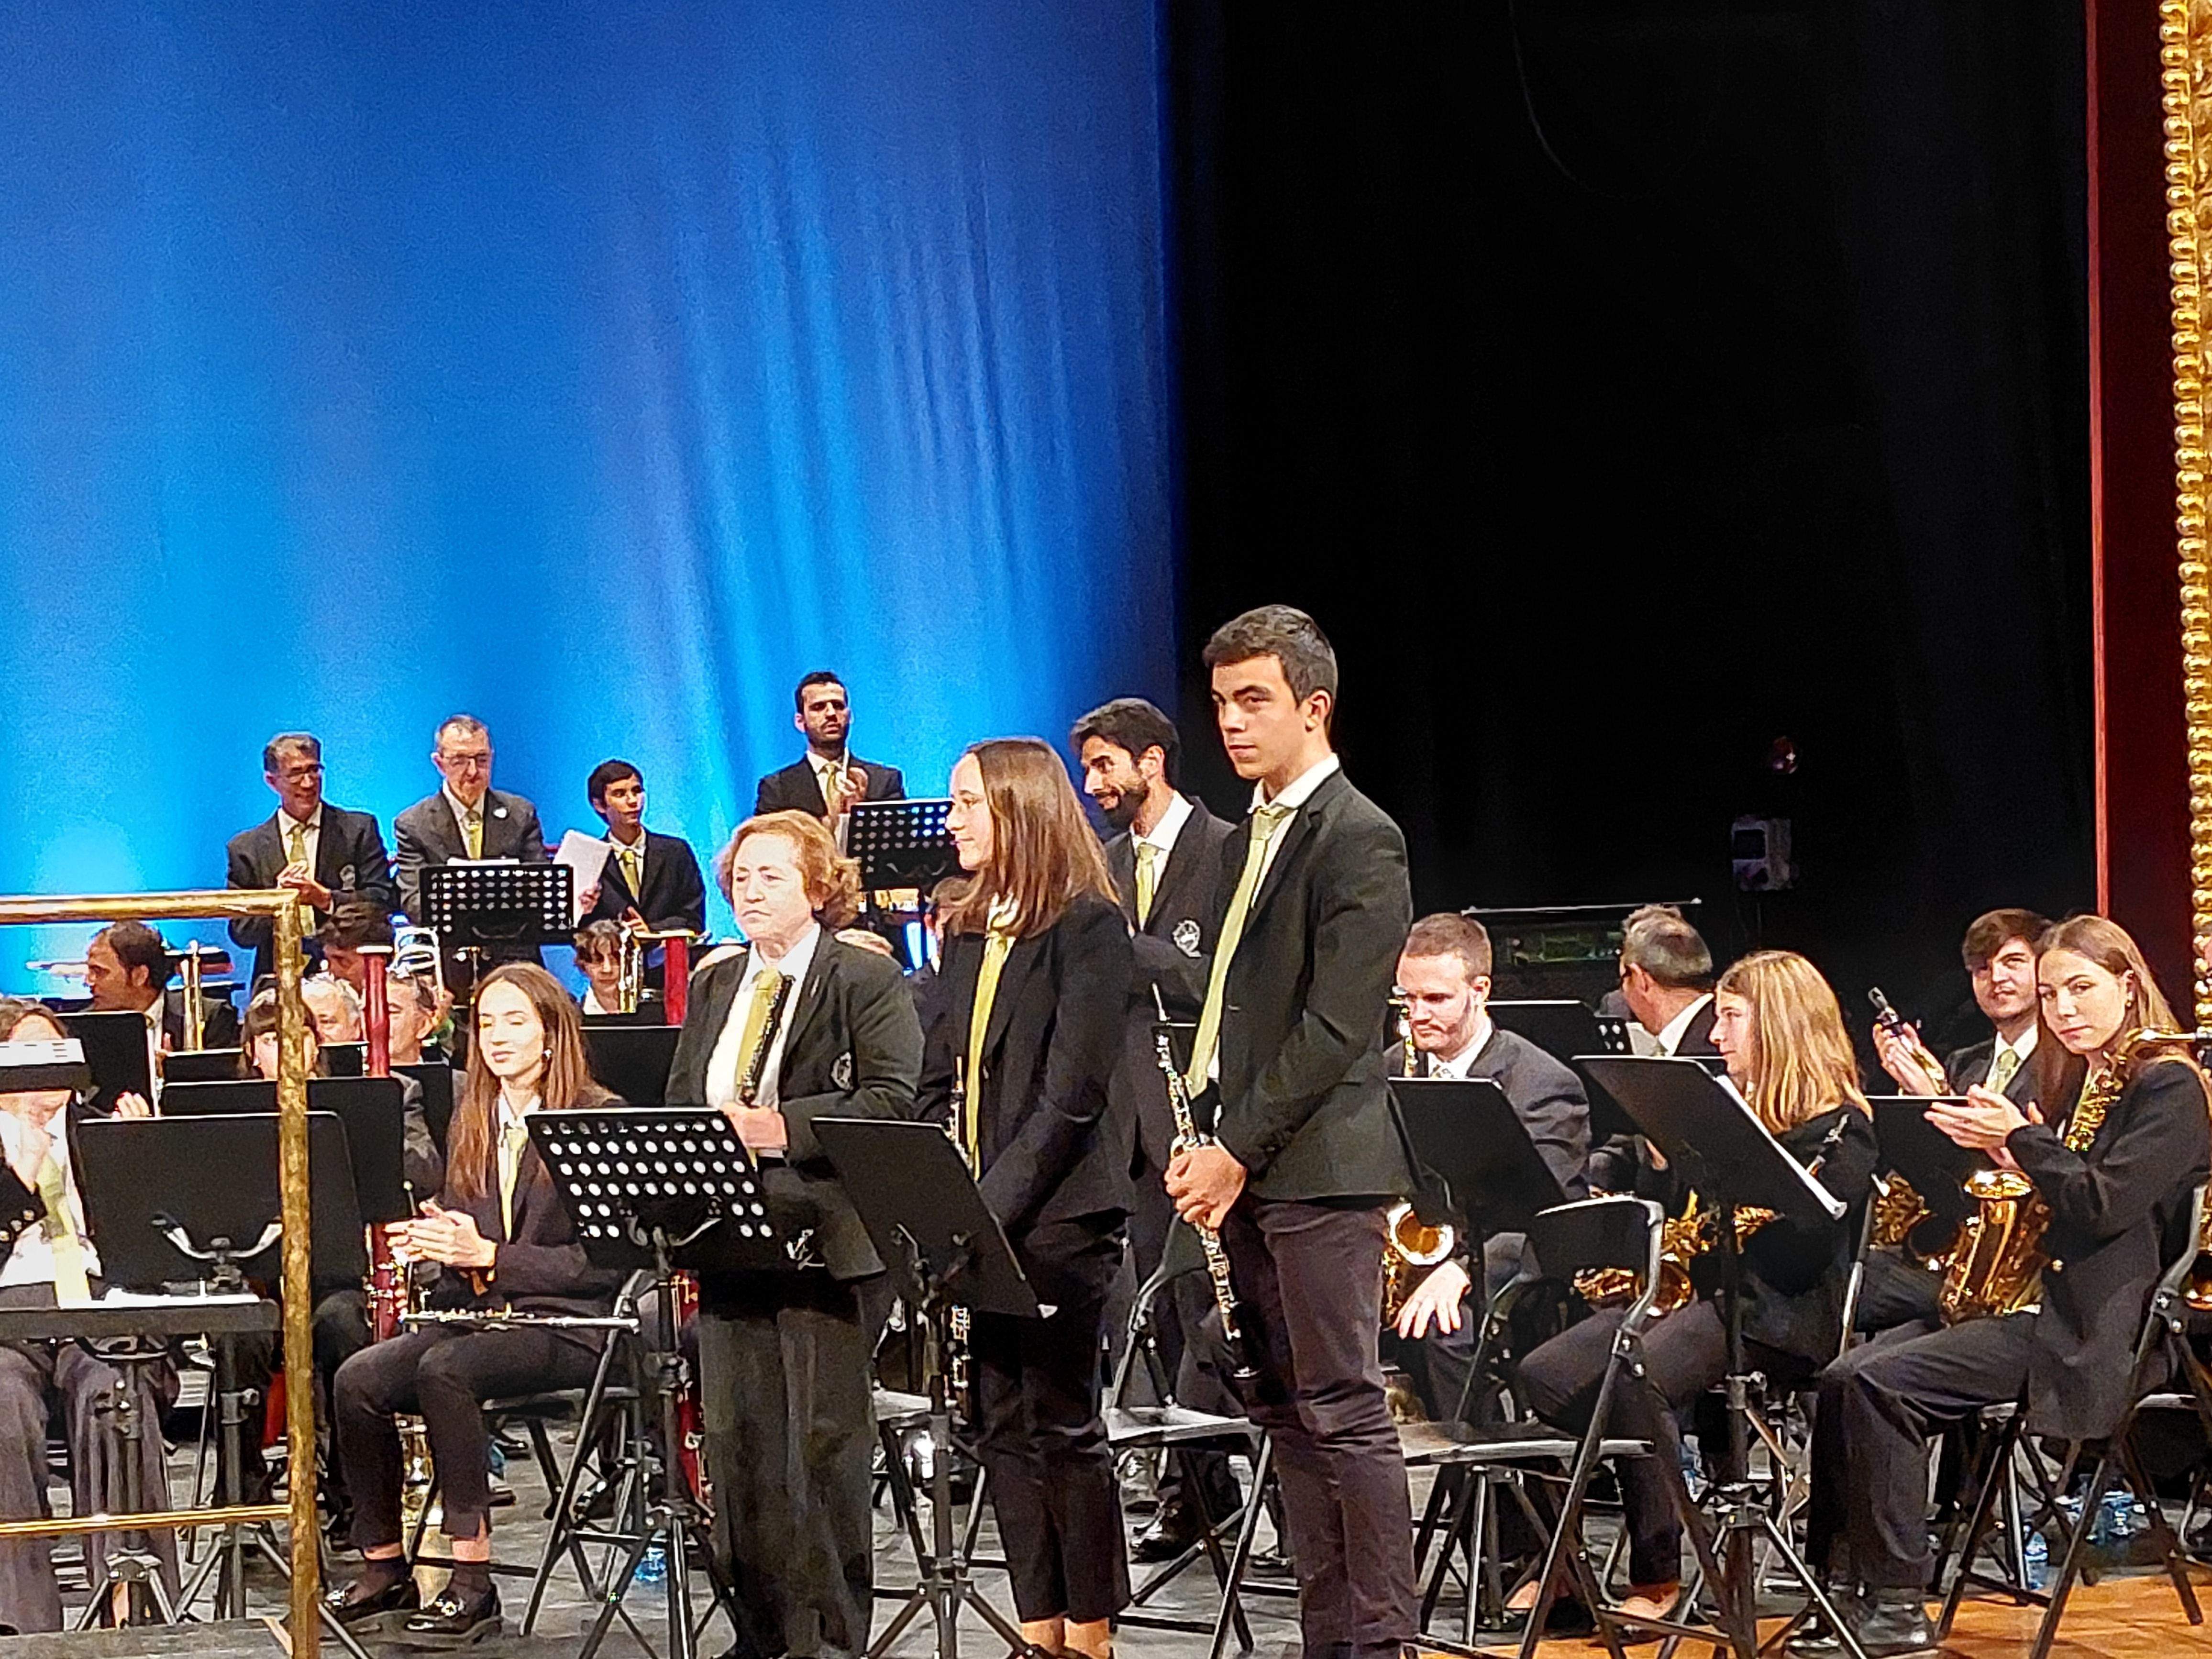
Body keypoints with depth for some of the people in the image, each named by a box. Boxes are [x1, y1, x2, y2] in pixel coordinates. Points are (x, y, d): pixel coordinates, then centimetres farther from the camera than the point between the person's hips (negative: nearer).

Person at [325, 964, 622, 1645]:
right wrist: (433, 1242, -4)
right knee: (358, 1379, -18)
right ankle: (383, 1571, -8)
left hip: (568, 1321, -7)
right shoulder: (472, 1122, 16)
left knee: (445, 1369, -33)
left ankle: (472, 1582, -27)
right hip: (480, 1311, 7)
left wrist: (486, 1254, -18)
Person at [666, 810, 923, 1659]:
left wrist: (779, 1128, -21)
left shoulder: (869, 980, -3)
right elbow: (678, 1104, 19)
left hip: (828, 1238, -6)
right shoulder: (714, 986, 18)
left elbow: (892, 1101, -14)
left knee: (824, 1443, -4)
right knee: (736, 1442, 6)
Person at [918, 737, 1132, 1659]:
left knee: (1063, 1425, -2)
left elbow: (1072, 1095, -15)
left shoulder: (1087, 925, -9)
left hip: (1057, 1213, -7)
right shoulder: (968, 931, 14)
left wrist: (995, 1203, -18)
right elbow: (941, 1080, 15)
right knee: (1002, 1427, 8)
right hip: (980, 1218, 7)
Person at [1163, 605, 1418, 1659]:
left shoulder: (1357, 839, -10)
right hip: (1244, 1166, 9)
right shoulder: (1246, 844, 18)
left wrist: (1239, 1152, -16)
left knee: (1344, 1409, -6)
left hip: (1320, 1166, -9)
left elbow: (1337, 1026, -16)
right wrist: (1199, 1143, 7)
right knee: (1284, 1412, 11)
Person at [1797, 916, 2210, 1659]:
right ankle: (1845, 1588, -11)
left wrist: (2022, 1138, -12)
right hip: (2029, 1291, 9)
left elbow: (2101, 1206, -17)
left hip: (2089, 1324, -9)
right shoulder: (2084, 1082, 21)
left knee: (1879, 1383, -23)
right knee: (1844, 1379, -10)